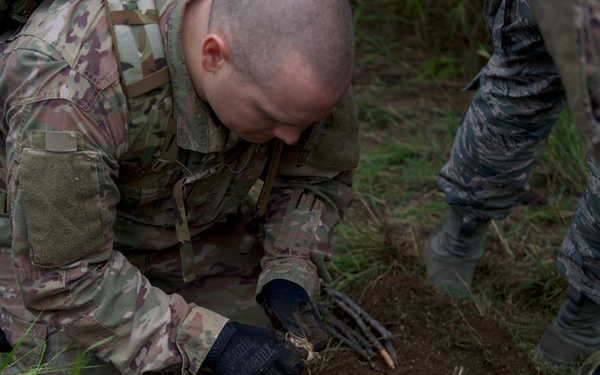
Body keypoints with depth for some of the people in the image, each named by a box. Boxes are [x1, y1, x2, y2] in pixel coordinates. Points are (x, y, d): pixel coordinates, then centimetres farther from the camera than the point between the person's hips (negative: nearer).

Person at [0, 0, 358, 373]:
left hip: (200, 221, 4)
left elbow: (319, 174, -9)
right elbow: (60, 275, -33)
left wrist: (290, 278, -23)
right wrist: (209, 342, -36)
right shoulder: (73, 89, -41)